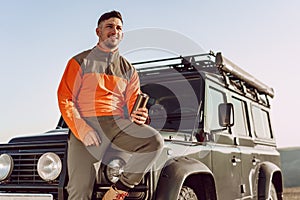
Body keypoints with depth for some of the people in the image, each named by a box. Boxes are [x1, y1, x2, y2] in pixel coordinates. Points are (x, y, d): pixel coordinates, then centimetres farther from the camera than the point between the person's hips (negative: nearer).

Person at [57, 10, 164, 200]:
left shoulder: (129, 70, 20)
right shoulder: (81, 62, 10)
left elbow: (133, 105, 15)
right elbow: (65, 100, 1)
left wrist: (138, 117, -11)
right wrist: (82, 130, -15)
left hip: (118, 123, 3)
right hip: (87, 123, -3)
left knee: (155, 141, -25)